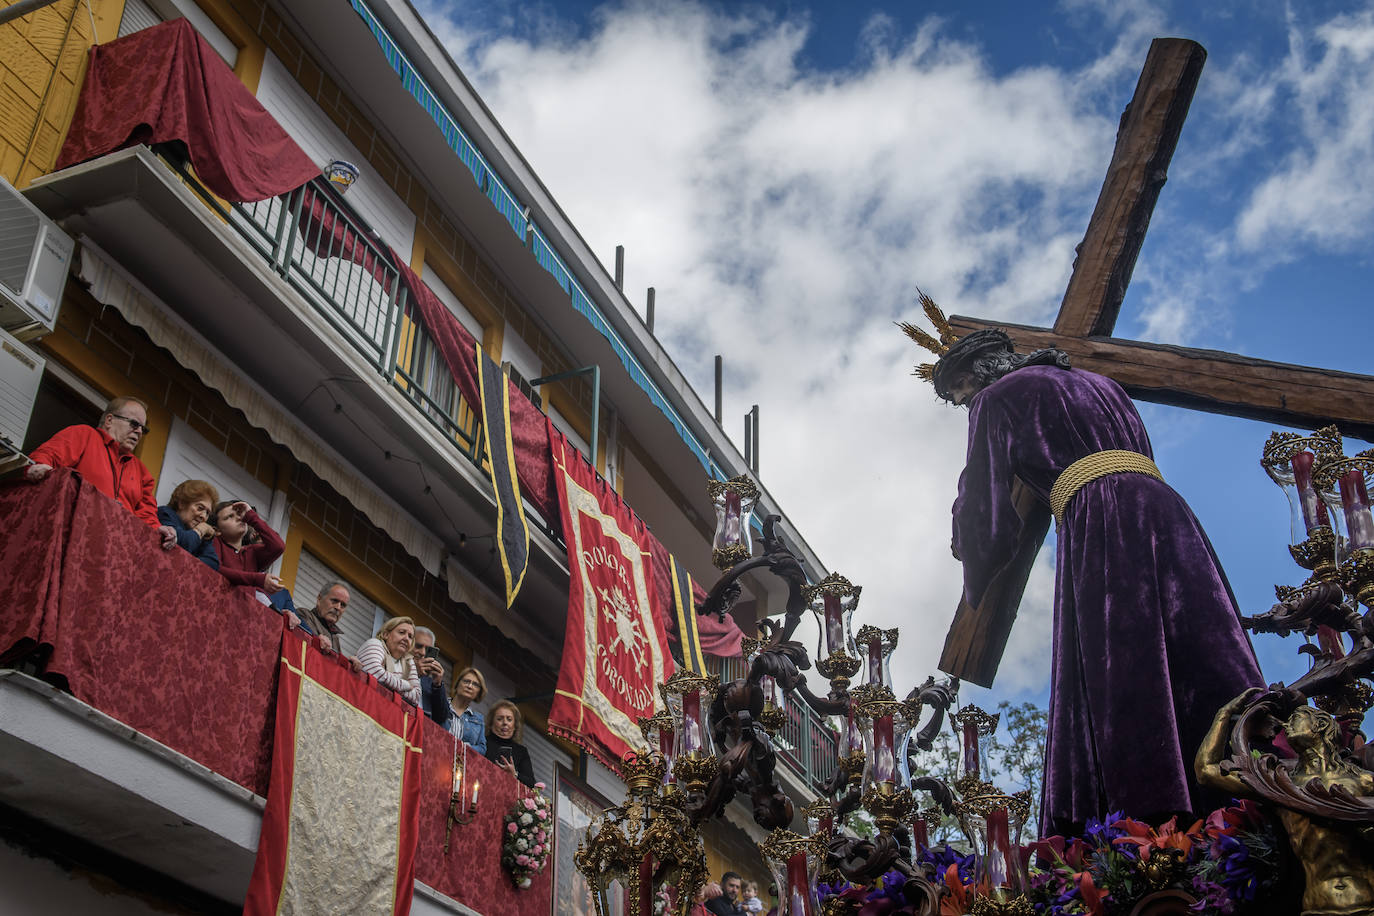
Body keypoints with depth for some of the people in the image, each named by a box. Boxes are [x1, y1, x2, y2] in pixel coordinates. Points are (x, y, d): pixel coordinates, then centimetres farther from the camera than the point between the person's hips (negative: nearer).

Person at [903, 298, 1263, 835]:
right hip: (1165, 509, 7)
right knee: (1206, 666, -2)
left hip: (1096, 523, -6)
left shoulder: (996, 399, 12)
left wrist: (976, 586, 17)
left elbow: (984, 505, 5)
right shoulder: (1100, 384, 33)